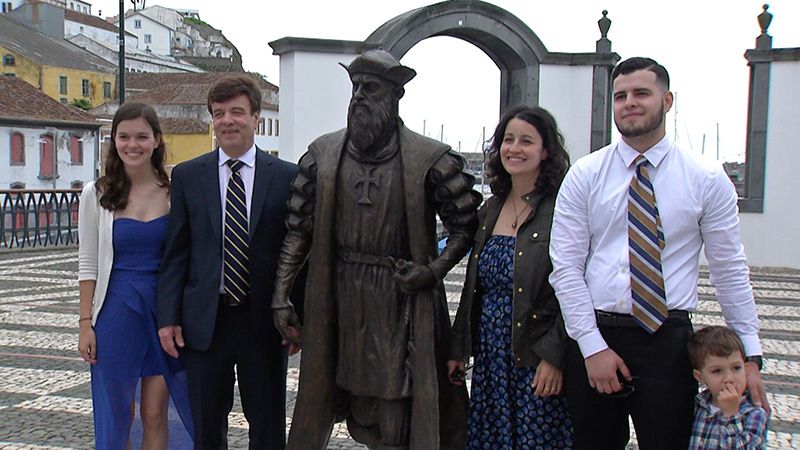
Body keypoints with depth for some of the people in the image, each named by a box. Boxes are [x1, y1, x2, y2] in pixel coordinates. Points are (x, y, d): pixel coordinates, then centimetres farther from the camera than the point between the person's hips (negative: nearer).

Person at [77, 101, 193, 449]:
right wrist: (85, 323, -1)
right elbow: (88, 264, 2)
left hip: (165, 310, 0)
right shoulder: (97, 195, -1)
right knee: (115, 415, 9)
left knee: (155, 414, 7)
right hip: (117, 311, 0)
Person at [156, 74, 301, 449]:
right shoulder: (187, 176, 5)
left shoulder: (286, 176, 0)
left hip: (263, 320, -1)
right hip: (205, 320, 1)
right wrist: (168, 317, -1)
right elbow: (175, 253, 4)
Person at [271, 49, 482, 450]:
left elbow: (467, 225, 1)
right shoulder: (323, 153, 4)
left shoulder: (429, 159, -6)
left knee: (399, 413, 4)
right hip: (339, 298, 3)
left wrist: (434, 270, -13)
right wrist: (281, 296, 0)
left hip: (403, 299, -3)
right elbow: (298, 229, 5)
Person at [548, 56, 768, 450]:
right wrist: (593, 347, -9)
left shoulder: (708, 180, 2)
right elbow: (565, 267, -3)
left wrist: (749, 356, 1)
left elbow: (730, 271, 4)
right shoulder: (584, 175, 1)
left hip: (669, 342, 0)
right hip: (594, 336, 1)